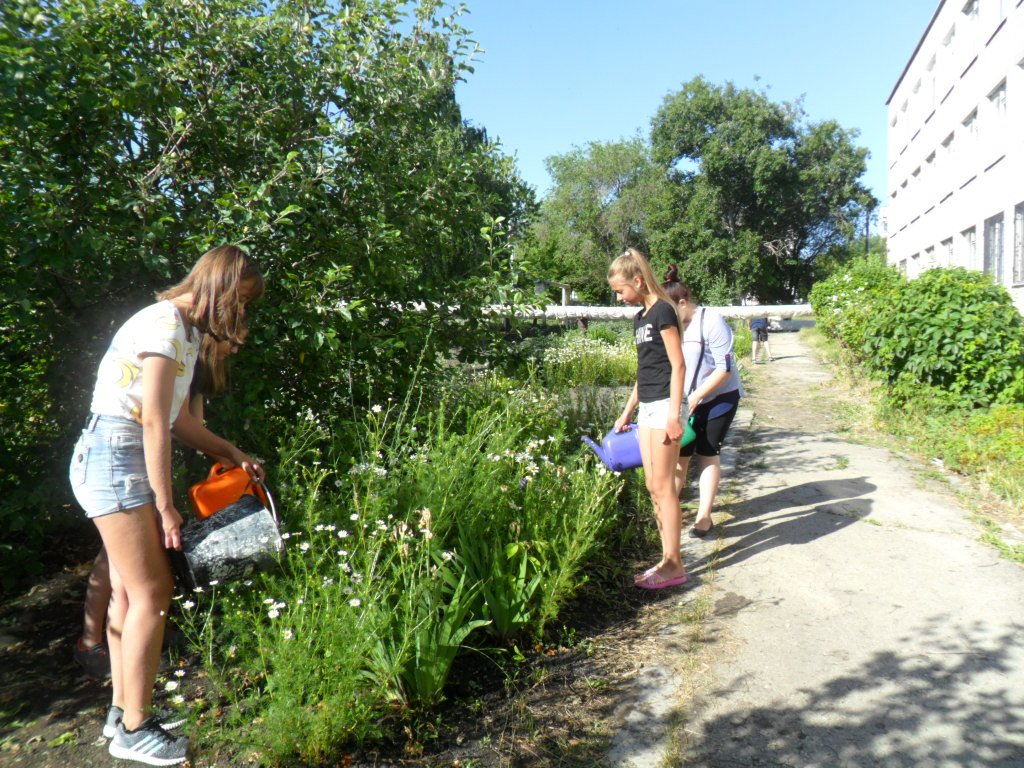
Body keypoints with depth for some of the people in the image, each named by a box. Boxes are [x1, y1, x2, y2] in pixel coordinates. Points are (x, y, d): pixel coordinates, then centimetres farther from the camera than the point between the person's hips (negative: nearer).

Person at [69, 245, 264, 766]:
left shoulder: (184, 329, 14)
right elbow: (154, 424, -18)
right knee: (150, 593, -5)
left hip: (123, 462, 10)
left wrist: (234, 455, 17)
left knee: (129, 588, 13)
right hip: (114, 458, -10)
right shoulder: (165, 324, -16)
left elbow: (178, 420, 16)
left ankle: (122, 708, 25)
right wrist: (166, 505, -14)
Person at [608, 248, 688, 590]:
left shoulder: (662, 311, -9)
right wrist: (627, 411, 22)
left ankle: (673, 564, 4)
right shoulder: (640, 317, 16)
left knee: (663, 485, -5)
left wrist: (674, 415, -19)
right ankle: (668, 558, 17)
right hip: (647, 407, 9)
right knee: (653, 486, 9)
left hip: (663, 406, -9)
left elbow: (677, 364, -14)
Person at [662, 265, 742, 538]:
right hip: (687, 400, 4)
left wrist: (697, 396, -22)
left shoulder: (712, 321, -19)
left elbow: (725, 367, -19)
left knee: (708, 454, -1)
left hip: (718, 397, -4)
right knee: (680, 453, 3)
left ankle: (704, 516, 7)